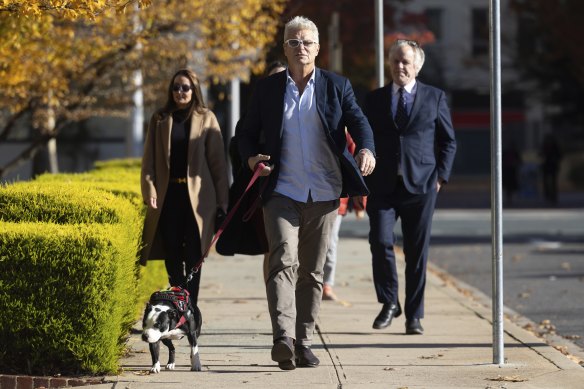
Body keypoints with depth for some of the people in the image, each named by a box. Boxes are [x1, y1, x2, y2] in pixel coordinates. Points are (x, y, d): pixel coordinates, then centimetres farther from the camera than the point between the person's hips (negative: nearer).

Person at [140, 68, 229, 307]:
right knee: (172, 255, 4)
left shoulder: (206, 118, 6)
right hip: (168, 195, 2)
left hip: (196, 196, -2)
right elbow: (149, 159, 8)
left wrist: (221, 198, -2)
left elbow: (217, 160, 3)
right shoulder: (159, 120, 11)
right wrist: (150, 191, -5)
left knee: (193, 255, -1)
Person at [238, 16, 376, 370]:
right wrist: (251, 157, -11)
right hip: (282, 192, -1)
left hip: (324, 194, 1)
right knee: (284, 261, -18)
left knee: (312, 271, 7)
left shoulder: (337, 86, 8)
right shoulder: (267, 89, 8)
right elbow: (248, 134, 11)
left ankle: (304, 343, 15)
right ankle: (283, 338, -29)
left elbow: (358, 122, -2)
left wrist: (366, 149, -24)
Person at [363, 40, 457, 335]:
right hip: (382, 186, 1)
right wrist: (364, 182, 5)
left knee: (417, 252, 1)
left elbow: (448, 141, 10)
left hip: (420, 186, -1)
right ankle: (389, 303, 8)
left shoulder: (434, 98, 7)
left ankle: (414, 316, 9)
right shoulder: (374, 99, 10)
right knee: (380, 242, -13)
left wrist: (440, 176, 0)